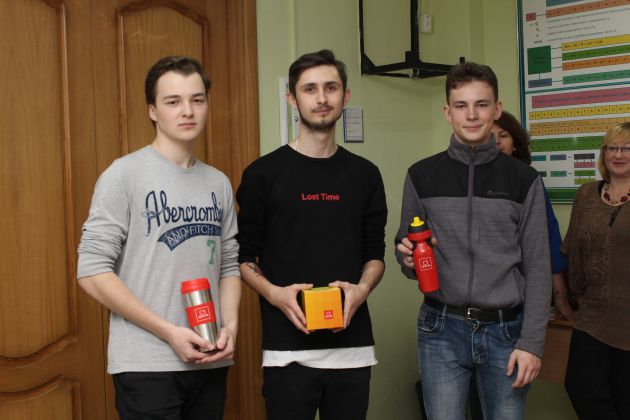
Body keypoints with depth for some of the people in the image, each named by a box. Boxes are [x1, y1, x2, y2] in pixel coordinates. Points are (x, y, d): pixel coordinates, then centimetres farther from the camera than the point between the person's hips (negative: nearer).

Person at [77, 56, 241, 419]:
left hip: (211, 362, 5)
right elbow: (92, 271, -12)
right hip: (147, 365, -5)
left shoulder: (219, 183, 9)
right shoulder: (124, 175, -8)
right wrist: (168, 332, -14)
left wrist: (231, 325, -3)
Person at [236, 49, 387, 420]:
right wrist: (274, 293, -14)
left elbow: (374, 252, 12)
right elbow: (244, 255, 3)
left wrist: (362, 289, -8)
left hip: (353, 347, 3)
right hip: (288, 348, -3)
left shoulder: (365, 175, 8)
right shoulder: (263, 174, -1)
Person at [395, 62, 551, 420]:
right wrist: (408, 259, -13)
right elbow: (405, 246, 11)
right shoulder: (421, 176, 3)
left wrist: (532, 342, -6)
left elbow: (538, 268, 0)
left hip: (506, 330, 0)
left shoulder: (523, 180, 0)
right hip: (442, 329, 0)